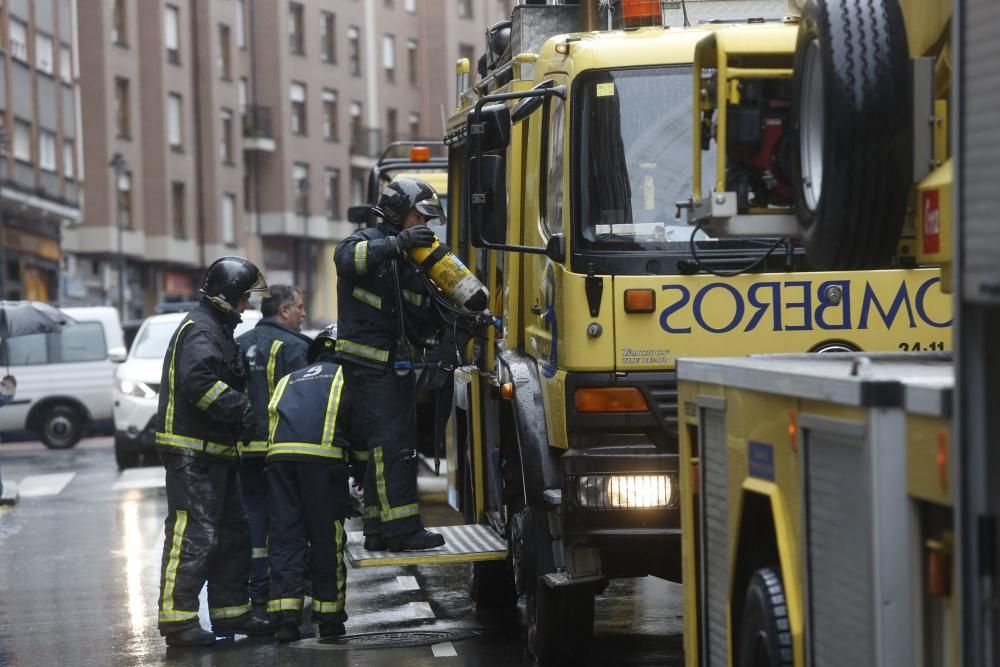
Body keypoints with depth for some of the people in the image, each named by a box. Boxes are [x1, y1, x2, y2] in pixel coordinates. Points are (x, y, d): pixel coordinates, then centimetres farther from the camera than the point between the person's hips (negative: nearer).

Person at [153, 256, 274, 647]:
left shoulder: (218, 330, 22)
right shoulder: (200, 330, -13)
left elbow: (229, 382, 24)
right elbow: (199, 380, -29)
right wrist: (242, 410, -28)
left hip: (214, 452, 11)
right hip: (191, 453, -11)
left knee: (233, 533, 15)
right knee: (193, 534, -12)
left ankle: (230, 612, 22)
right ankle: (177, 620, -11)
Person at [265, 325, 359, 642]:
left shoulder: (289, 380, 32)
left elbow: (272, 415, 24)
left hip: (280, 453, 3)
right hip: (324, 455, -3)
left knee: (285, 536, 5)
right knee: (327, 538, 5)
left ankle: (285, 616, -3)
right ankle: (329, 616, 9)